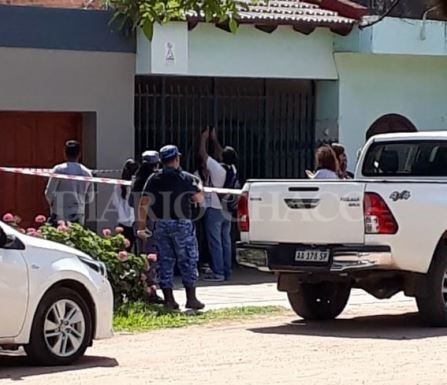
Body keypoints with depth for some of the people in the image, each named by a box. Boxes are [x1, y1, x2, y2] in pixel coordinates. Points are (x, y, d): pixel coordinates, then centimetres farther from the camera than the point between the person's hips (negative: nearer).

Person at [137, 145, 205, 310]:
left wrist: (141, 226, 3)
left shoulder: (154, 179, 2)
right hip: (181, 224, -3)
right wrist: (199, 186, 23)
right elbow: (199, 198, 2)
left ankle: (169, 299, 8)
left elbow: (144, 203, -2)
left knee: (165, 261, 8)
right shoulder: (185, 178, -6)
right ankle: (191, 298, 2)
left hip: (161, 225, 3)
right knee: (188, 261, 4)